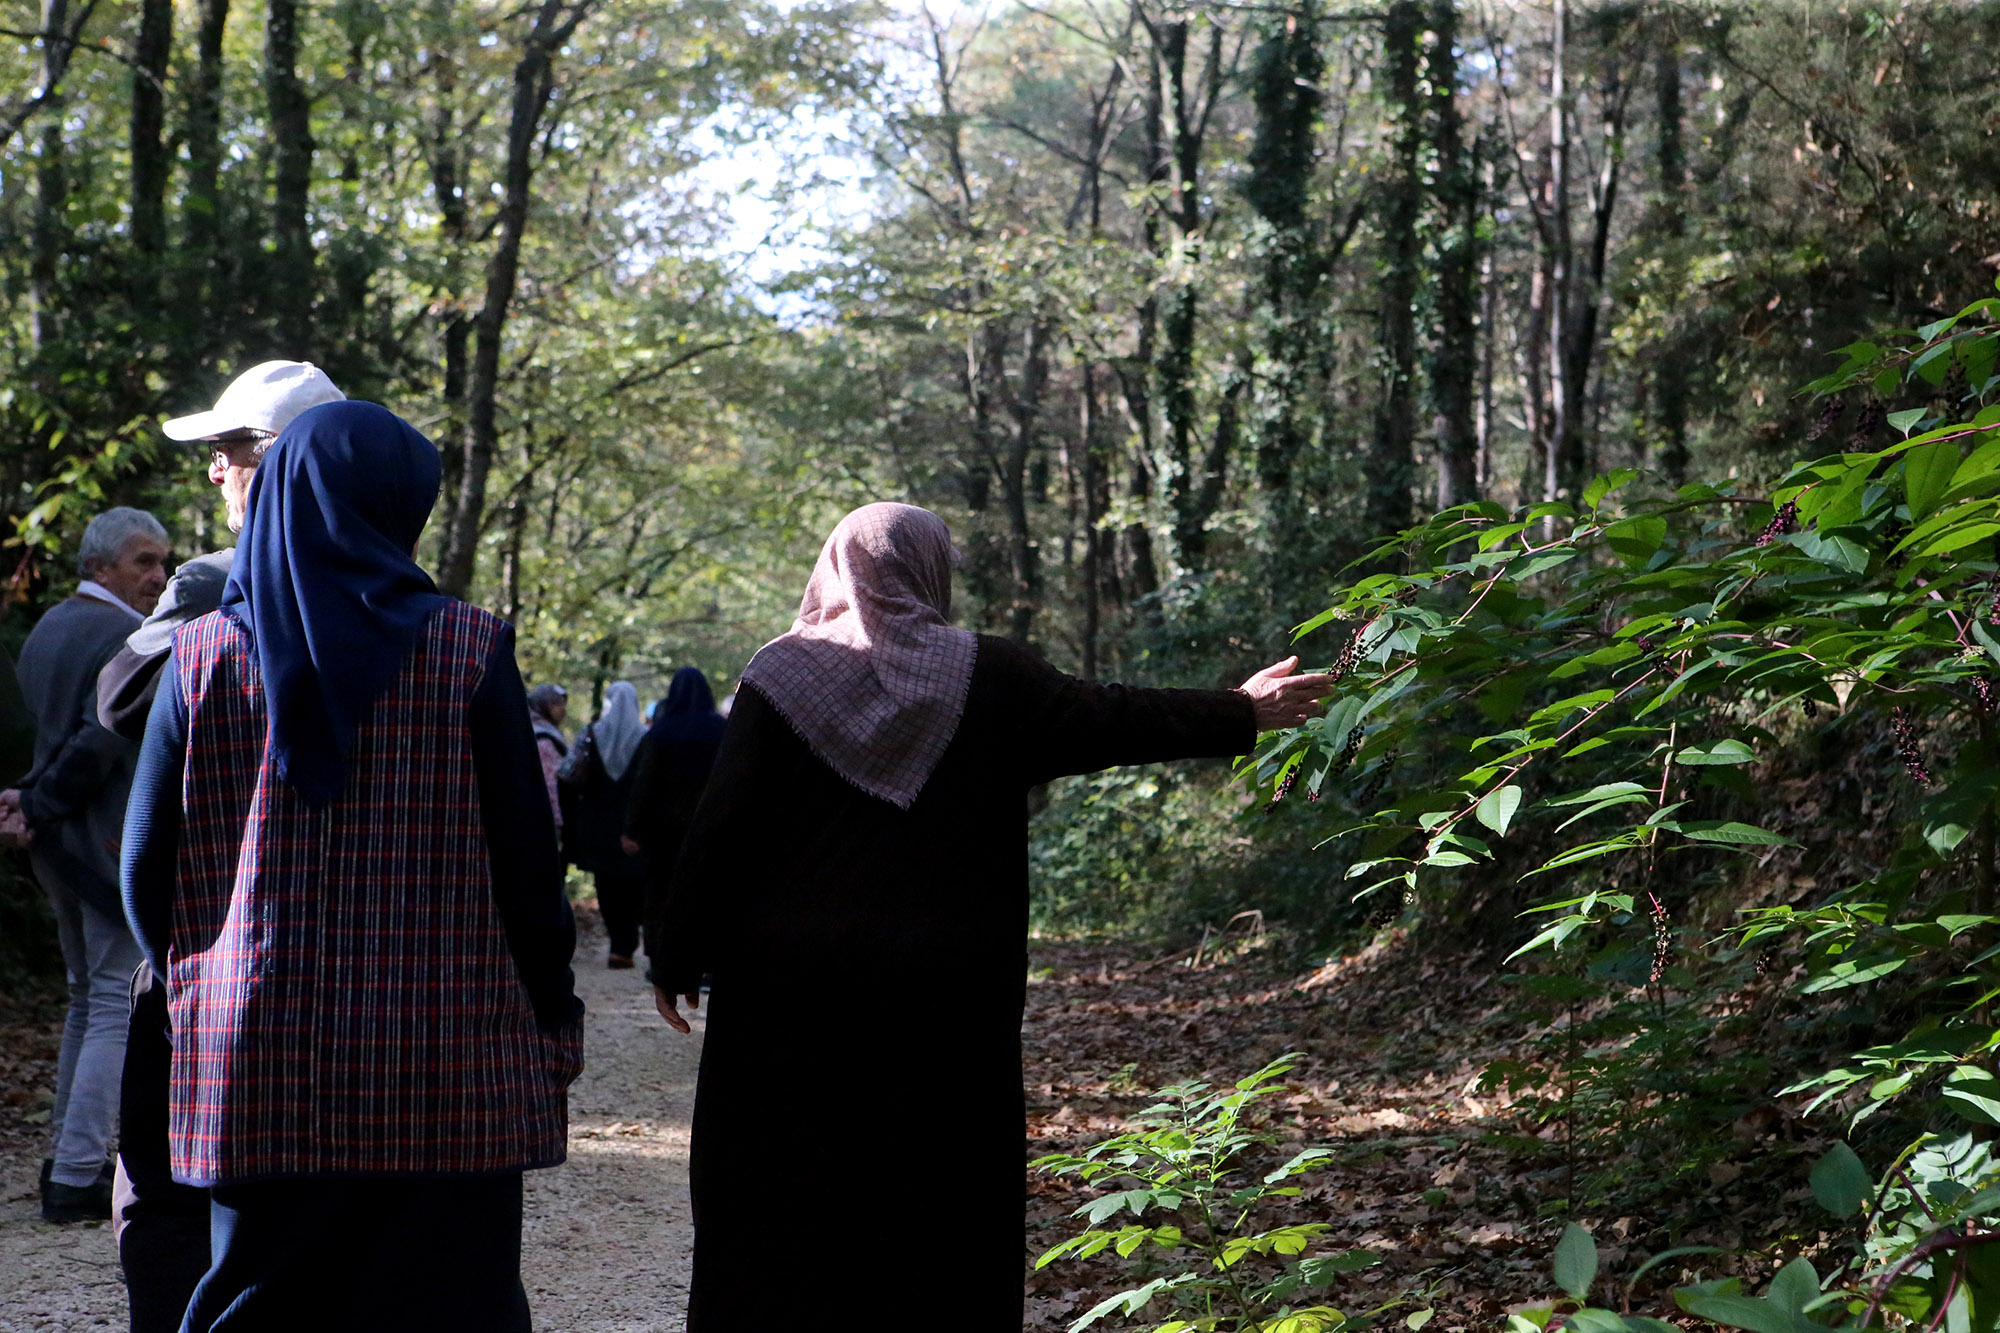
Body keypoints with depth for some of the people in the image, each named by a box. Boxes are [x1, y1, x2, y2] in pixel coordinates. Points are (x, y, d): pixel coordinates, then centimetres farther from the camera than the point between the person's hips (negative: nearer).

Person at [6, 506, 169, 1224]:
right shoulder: (131, 641, -15)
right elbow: (102, 740, -21)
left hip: (61, 845, 9)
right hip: (116, 844, -9)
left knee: (88, 1000, 19)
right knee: (120, 1008, -5)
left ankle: (72, 1159, 23)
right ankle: (77, 1178, -7)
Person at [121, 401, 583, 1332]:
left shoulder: (203, 656, 1)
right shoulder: (469, 651, -6)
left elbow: (148, 867, 5)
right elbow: (526, 855, -4)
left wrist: (194, 993, 20)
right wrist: (554, 1022, 7)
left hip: (257, 1070, 2)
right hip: (443, 1071, -2)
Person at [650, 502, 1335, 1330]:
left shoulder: (782, 674, -2)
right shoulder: (986, 677, -1)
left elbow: (720, 827, -4)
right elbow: (1108, 721, 7)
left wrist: (678, 959, 4)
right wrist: (1241, 716, 21)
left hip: (791, 993, 0)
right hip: (942, 1000, 0)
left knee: (773, 1201, 7)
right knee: (941, 1200, 8)